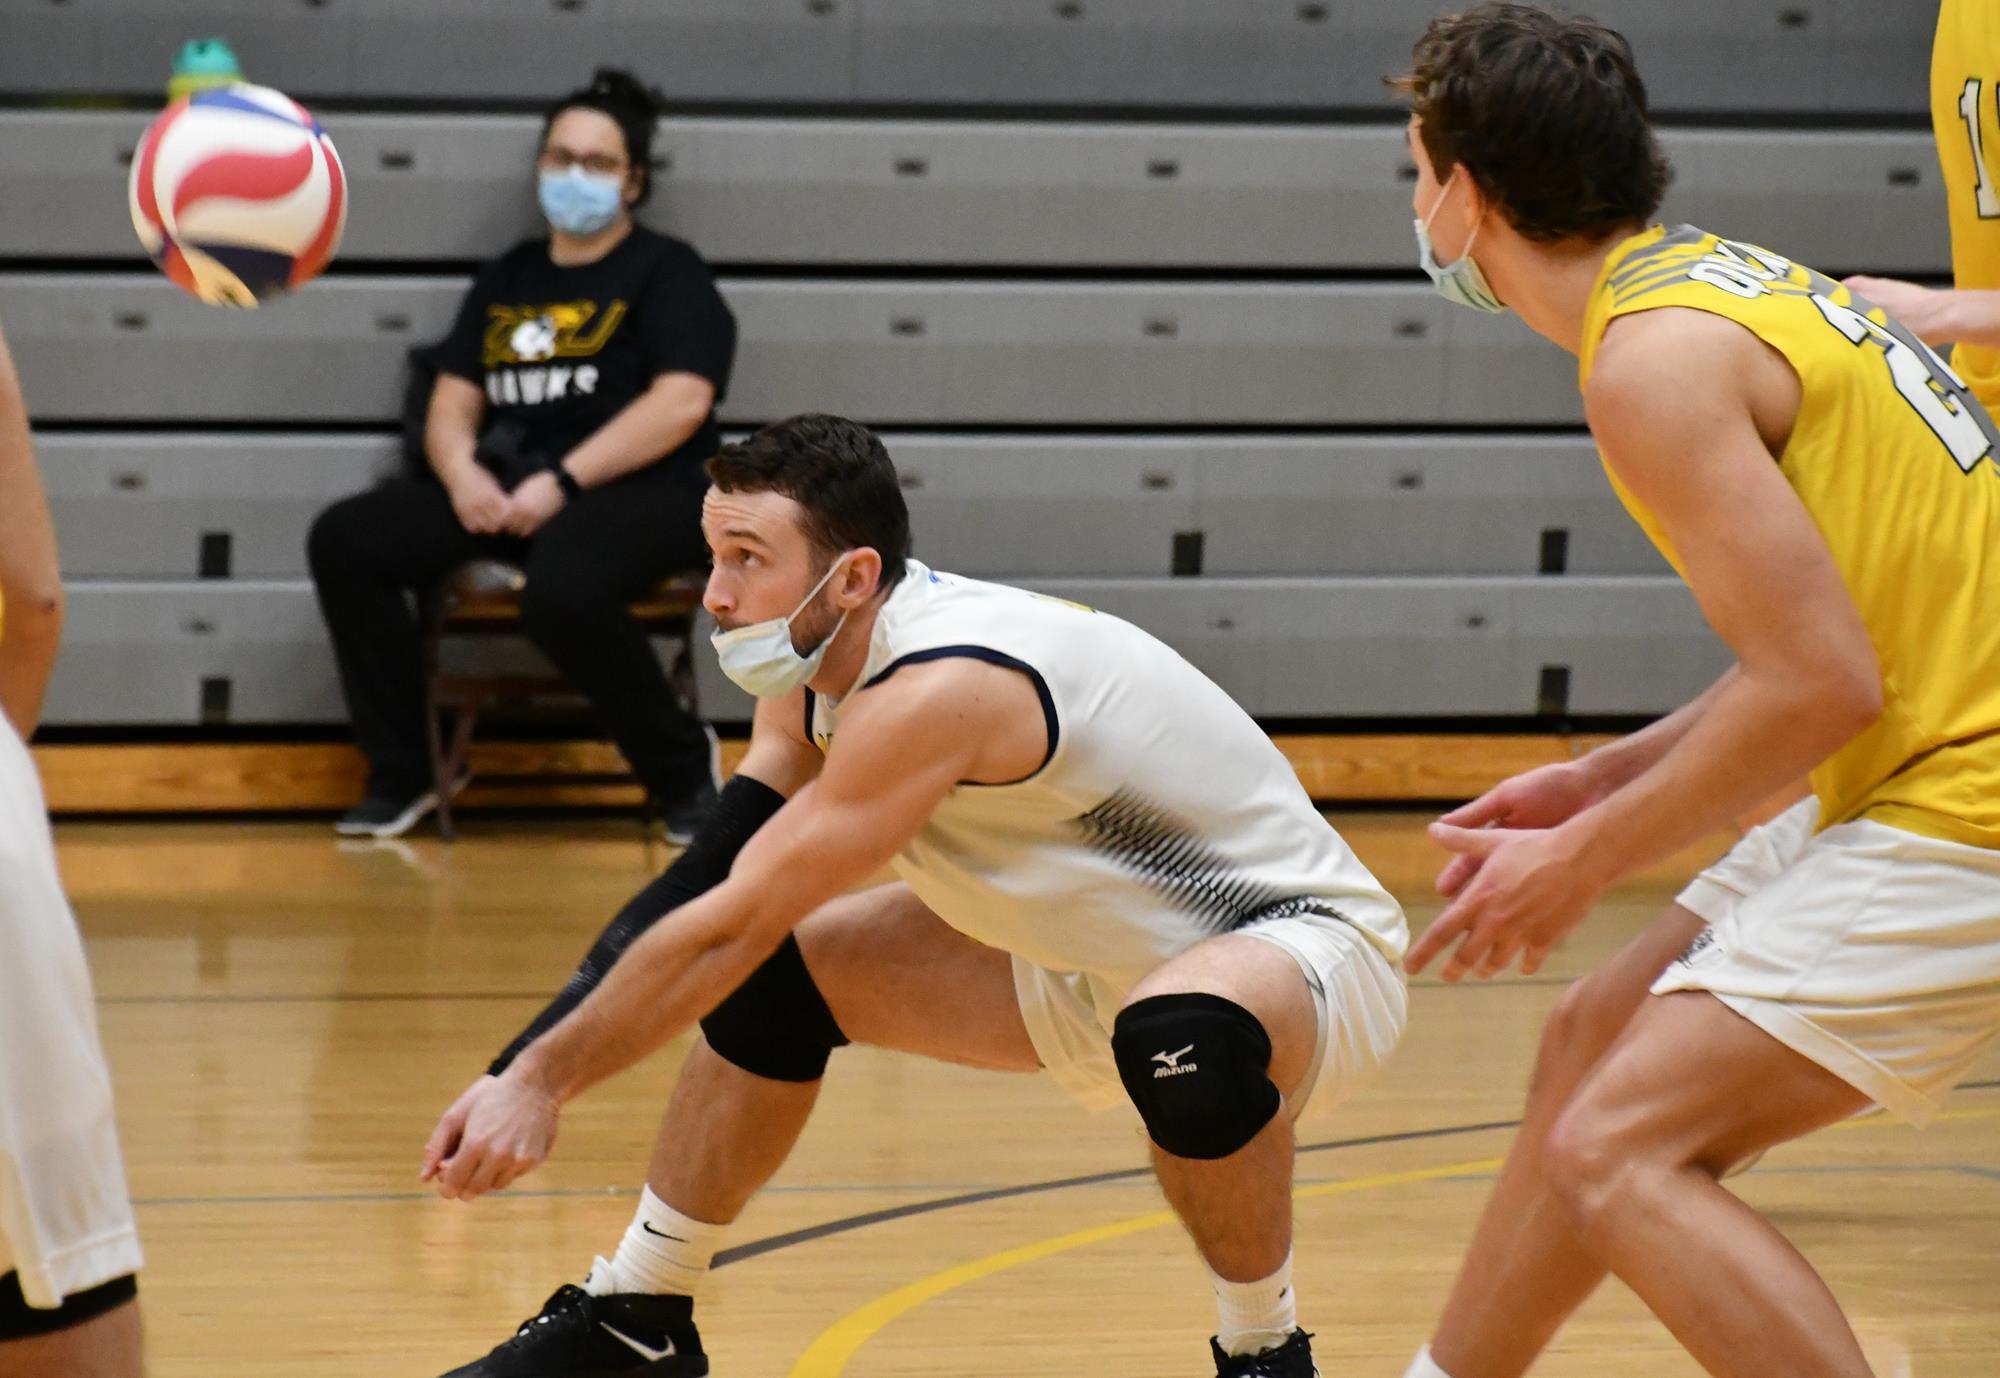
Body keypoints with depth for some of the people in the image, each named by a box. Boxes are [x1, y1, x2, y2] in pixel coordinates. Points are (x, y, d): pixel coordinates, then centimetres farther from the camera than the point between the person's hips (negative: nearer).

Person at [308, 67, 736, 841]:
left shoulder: (666, 273, 3)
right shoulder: (508, 279, 20)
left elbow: (682, 402, -11)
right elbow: (452, 404, 17)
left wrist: (562, 482, -18)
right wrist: (462, 473, -8)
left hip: (639, 492, -6)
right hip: (504, 491, 6)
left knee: (563, 593, -40)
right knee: (344, 541, -14)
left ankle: (682, 767, -13)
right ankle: (401, 775, -7)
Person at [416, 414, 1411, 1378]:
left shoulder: (936, 691, -32)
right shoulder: (818, 672, -4)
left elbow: (725, 927, -30)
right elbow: (696, 891, -1)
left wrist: (544, 1079, -23)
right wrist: (519, 1070, -10)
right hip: (1097, 960, 9)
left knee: (1185, 1038, -42)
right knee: (776, 975, 5)